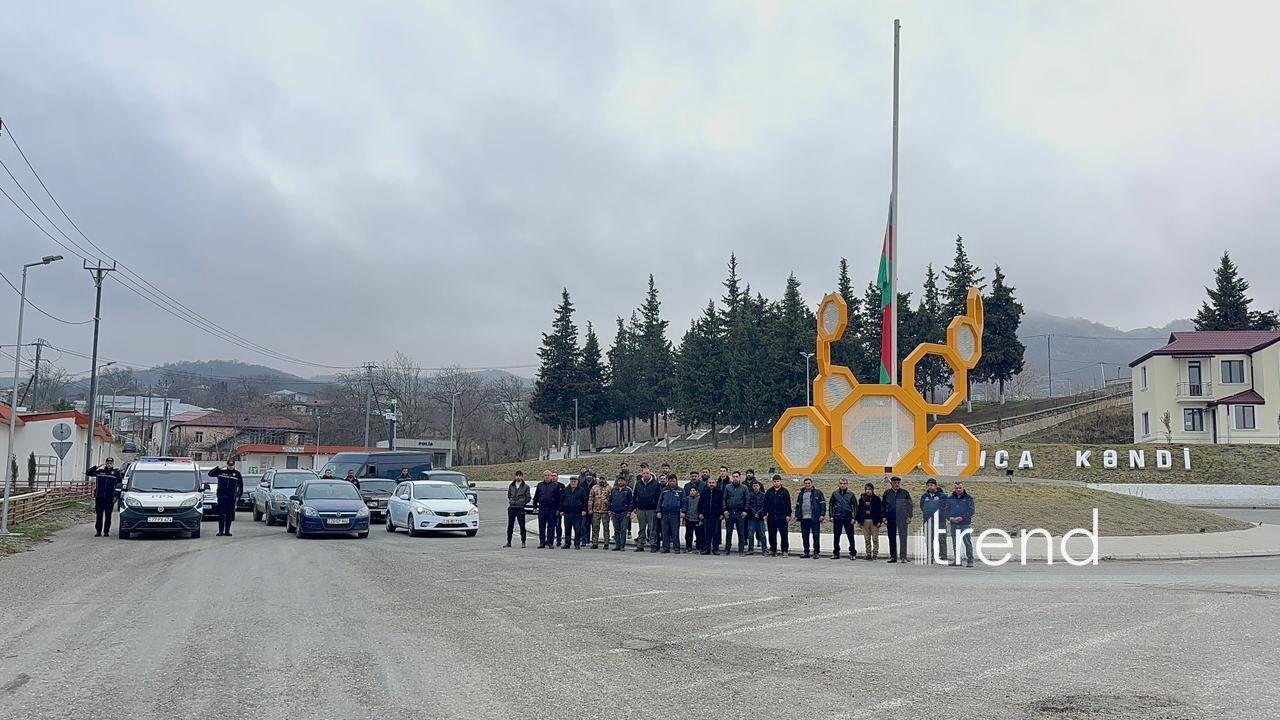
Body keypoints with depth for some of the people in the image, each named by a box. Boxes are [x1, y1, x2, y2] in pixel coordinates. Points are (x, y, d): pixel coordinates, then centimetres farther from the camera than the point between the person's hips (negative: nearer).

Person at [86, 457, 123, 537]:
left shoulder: (116, 472, 4)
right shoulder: (99, 471, 7)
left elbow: (120, 483, 7)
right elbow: (88, 473, 7)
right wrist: (97, 466, -1)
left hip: (110, 498, -1)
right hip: (99, 497, 1)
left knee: (108, 516, 4)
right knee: (99, 515, 2)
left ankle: (106, 531, 10)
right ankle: (98, 531, 7)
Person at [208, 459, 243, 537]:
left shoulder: (237, 474, 5)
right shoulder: (221, 472, 5)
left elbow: (241, 486, 9)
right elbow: (210, 474, 6)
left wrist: (238, 496, 3)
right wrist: (218, 468, -7)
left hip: (231, 498, 0)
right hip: (221, 496, 0)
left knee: (229, 515, 3)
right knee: (221, 514, -1)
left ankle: (227, 531, 10)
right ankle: (221, 531, 4)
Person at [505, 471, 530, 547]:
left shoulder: (526, 486, 1)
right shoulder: (511, 486, 11)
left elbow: (528, 498, 3)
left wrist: (521, 503, -3)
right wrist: (511, 501, 8)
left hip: (520, 508, -3)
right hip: (511, 508, 3)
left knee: (522, 526, 0)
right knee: (510, 526, 5)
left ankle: (523, 542, 7)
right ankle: (508, 542, 11)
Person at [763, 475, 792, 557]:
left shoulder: (785, 491, 2)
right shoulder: (769, 492, 9)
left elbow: (788, 504, 1)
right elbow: (765, 503, 10)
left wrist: (788, 515, -5)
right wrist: (765, 514, 3)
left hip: (782, 516, -2)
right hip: (771, 516, 2)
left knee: (784, 534, -1)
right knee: (772, 535, 6)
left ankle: (784, 551, 5)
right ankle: (773, 549, 15)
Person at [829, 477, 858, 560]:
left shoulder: (851, 494, 1)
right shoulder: (835, 493, 5)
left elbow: (855, 506, 2)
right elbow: (831, 505, 9)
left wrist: (854, 518, -5)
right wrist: (831, 516, 1)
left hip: (848, 518, -2)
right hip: (837, 518, 2)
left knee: (851, 537, 0)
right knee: (836, 537, 8)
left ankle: (853, 553, 7)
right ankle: (836, 553, 16)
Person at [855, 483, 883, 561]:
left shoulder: (877, 499, 2)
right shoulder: (862, 499, 9)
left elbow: (880, 510, 0)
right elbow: (858, 510, 11)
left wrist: (879, 521, -7)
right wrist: (858, 521, 5)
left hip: (874, 521, -3)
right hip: (864, 521, 3)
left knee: (875, 539, -3)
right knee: (867, 539, 7)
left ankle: (875, 554, 1)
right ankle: (868, 554, 12)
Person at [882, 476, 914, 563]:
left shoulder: (905, 493, 6)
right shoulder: (887, 493, 10)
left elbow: (910, 505, 8)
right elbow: (884, 506, 12)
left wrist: (909, 516, -1)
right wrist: (884, 517, 4)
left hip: (902, 519, -2)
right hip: (890, 519, 2)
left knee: (903, 538, -6)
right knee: (892, 538, 5)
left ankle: (903, 557, -4)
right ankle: (893, 556, 11)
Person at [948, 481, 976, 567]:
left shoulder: (968, 498, 1)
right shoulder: (950, 498, 12)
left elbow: (971, 510, -5)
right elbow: (947, 510, 13)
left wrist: (962, 518, -14)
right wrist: (950, 518, -6)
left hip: (965, 524, -4)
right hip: (954, 524, 4)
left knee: (968, 543, -5)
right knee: (955, 543, 7)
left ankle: (970, 561, -2)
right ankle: (957, 560, 14)